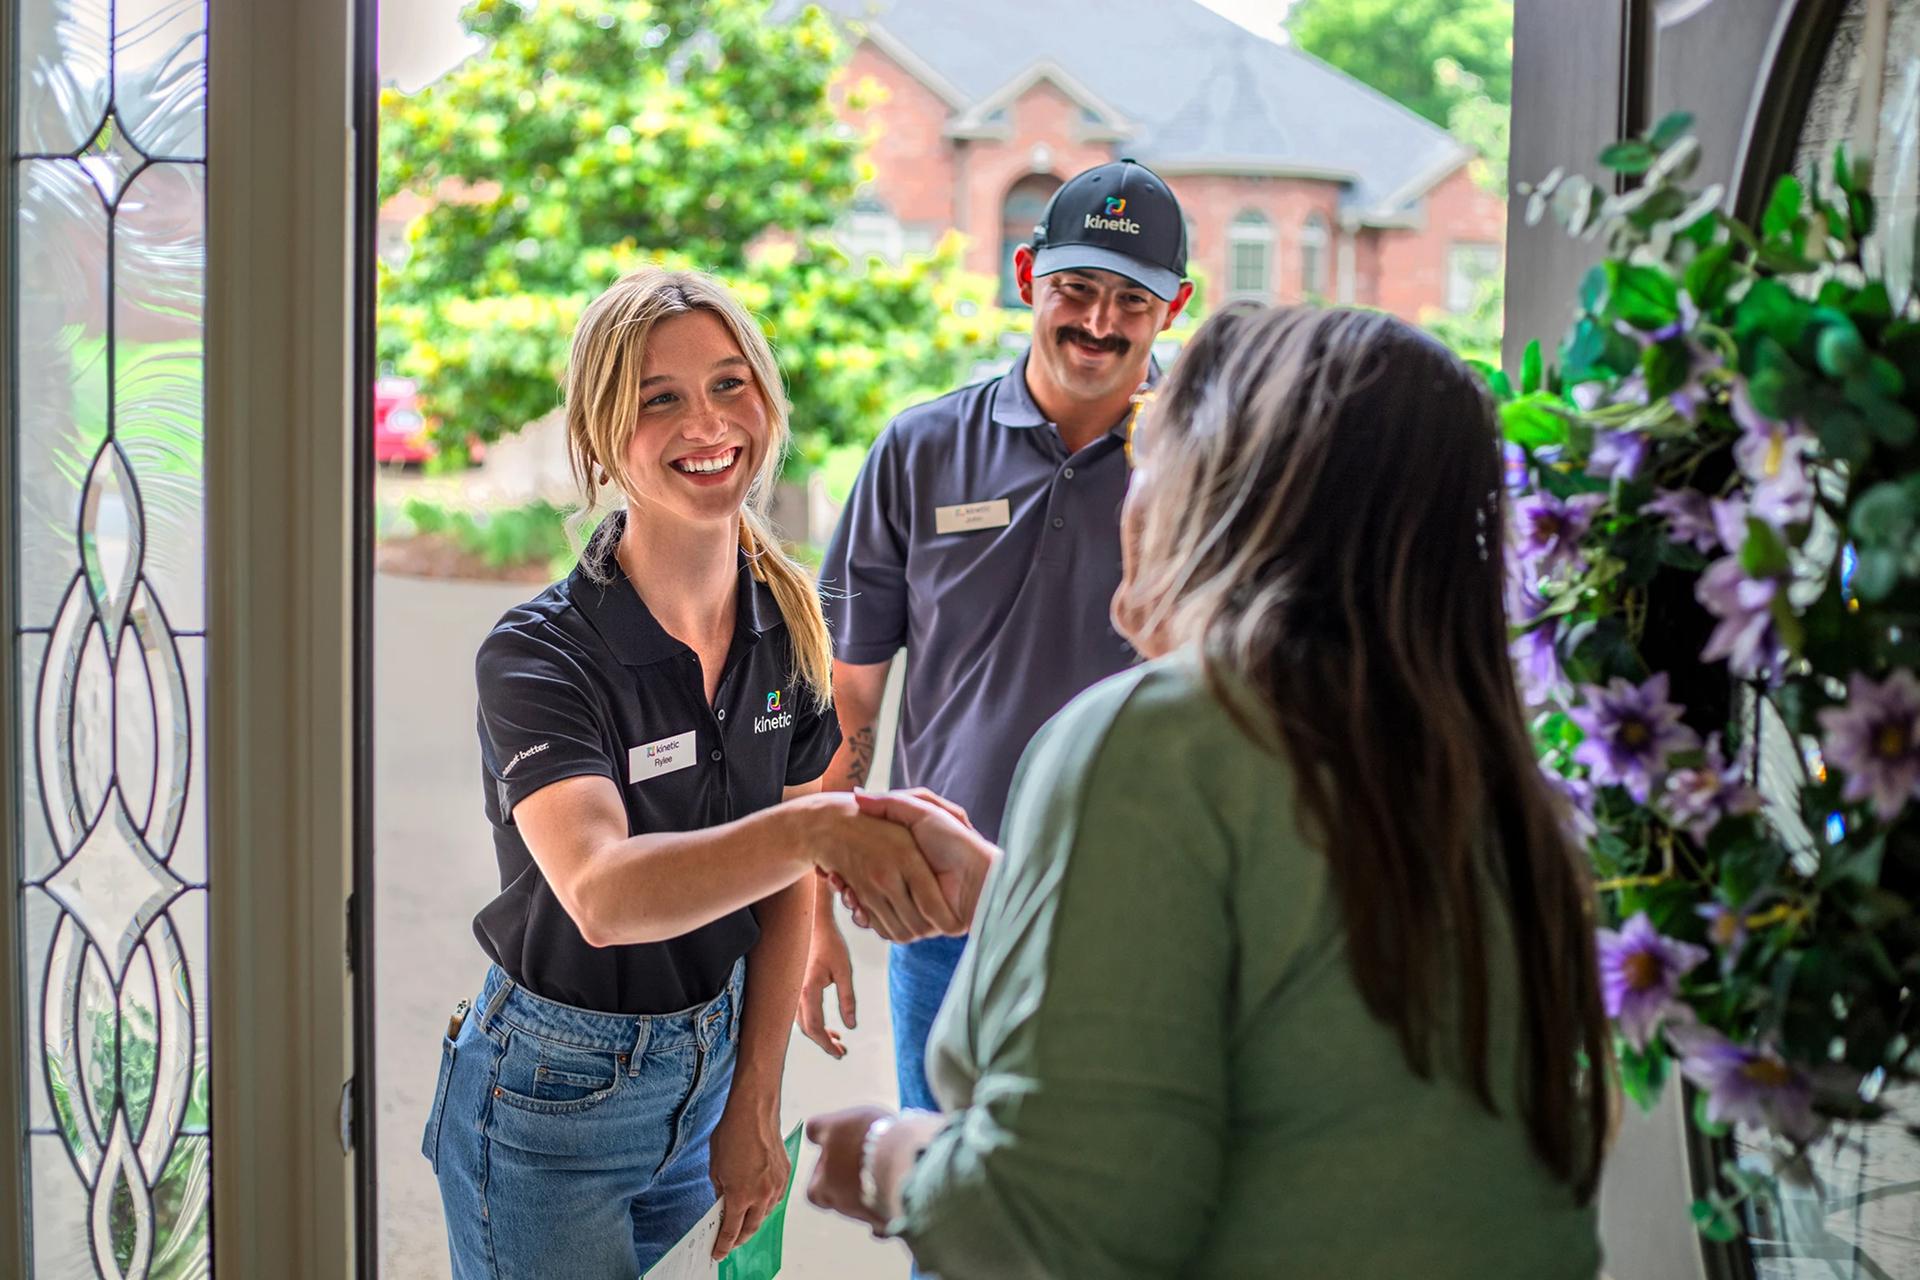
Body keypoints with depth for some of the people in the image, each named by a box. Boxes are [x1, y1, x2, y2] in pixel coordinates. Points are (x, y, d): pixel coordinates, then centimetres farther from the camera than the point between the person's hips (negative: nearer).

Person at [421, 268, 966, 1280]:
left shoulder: (782, 625, -4)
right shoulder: (538, 656, -22)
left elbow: (780, 883, 4)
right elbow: (602, 894, -39)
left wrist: (755, 1109, 2)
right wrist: (818, 827, -54)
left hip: (712, 1064, 5)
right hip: (553, 1098, -5)